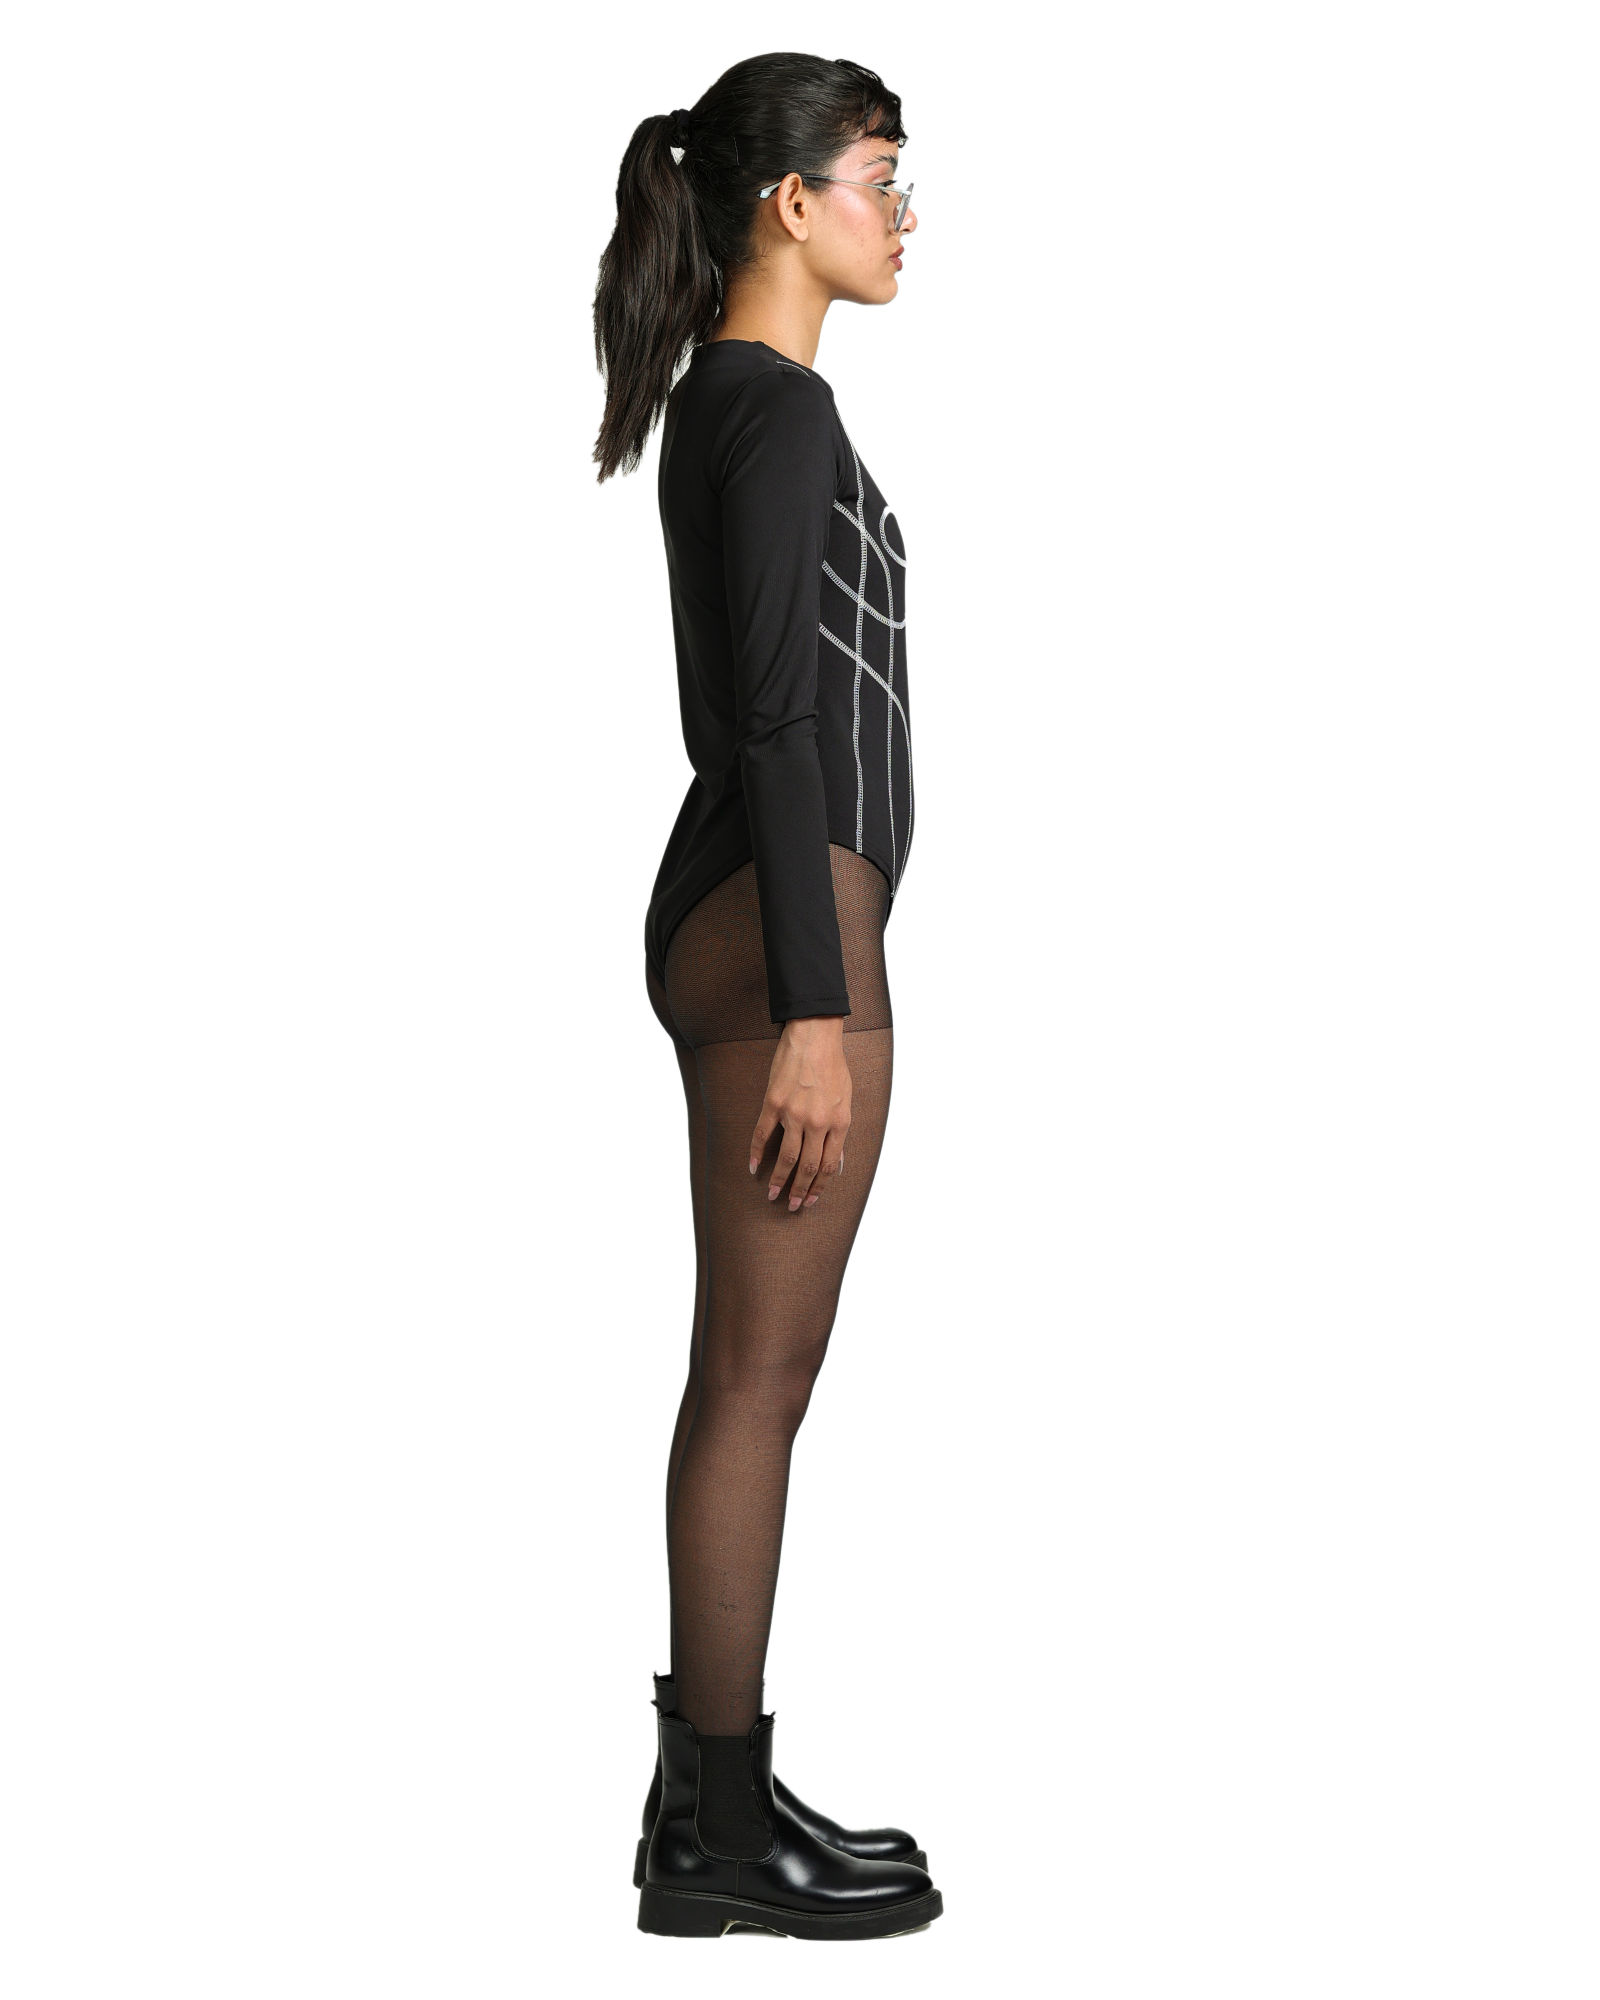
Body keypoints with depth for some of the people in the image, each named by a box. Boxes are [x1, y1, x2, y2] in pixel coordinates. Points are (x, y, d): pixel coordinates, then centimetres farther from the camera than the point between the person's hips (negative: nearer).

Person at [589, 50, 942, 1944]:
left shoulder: (731, 402, 18)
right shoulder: (779, 408, -13)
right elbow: (771, 723, -19)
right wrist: (816, 1008, -21)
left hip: (763, 919, 10)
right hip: (786, 934, -10)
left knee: (753, 1375, 12)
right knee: (757, 1381, -3)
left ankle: (716, 1787, 22)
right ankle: (718, 1839, 7)